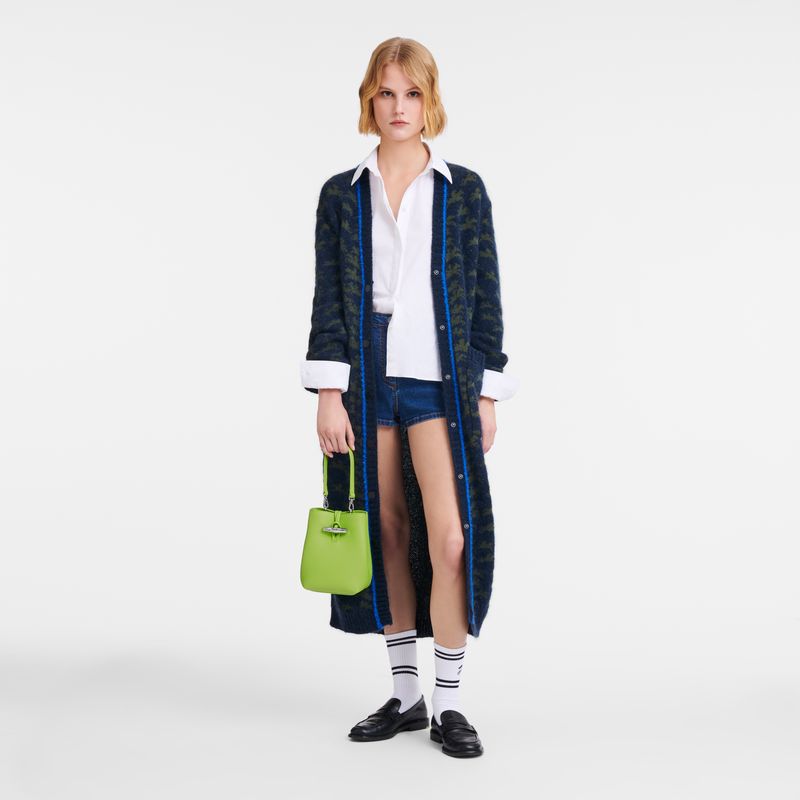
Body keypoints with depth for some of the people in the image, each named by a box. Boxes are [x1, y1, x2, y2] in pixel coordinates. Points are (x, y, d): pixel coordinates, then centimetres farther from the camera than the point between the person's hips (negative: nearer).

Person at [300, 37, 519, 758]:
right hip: (369, 381, 2)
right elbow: (328, 301, 5)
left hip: (441, 383, -2)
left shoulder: (465, 191, 5)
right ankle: (406, 695, 20)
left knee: (450, 538, -11)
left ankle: (449, 703, 3)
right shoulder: (342, 195, 8)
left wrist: (488, 393, 1)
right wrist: (329, 393, -3)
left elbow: (486, 300, 5)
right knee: (389, 535, 7)